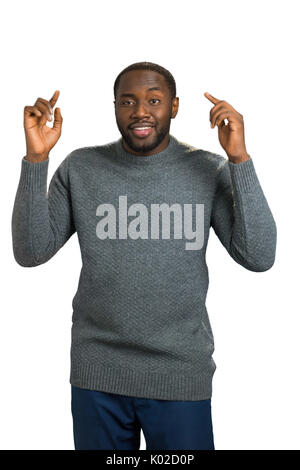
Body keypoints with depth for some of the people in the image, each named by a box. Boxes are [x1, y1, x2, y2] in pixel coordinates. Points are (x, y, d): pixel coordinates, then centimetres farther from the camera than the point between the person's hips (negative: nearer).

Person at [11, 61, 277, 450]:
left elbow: (259, 256, -12)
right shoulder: (80, 168, 0)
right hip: (97, 374, 1)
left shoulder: (208, 170, -3)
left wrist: (240, 159, -18)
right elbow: (30, 253, -5)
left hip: (182, 374, -1)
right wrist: (36, 159, -15)